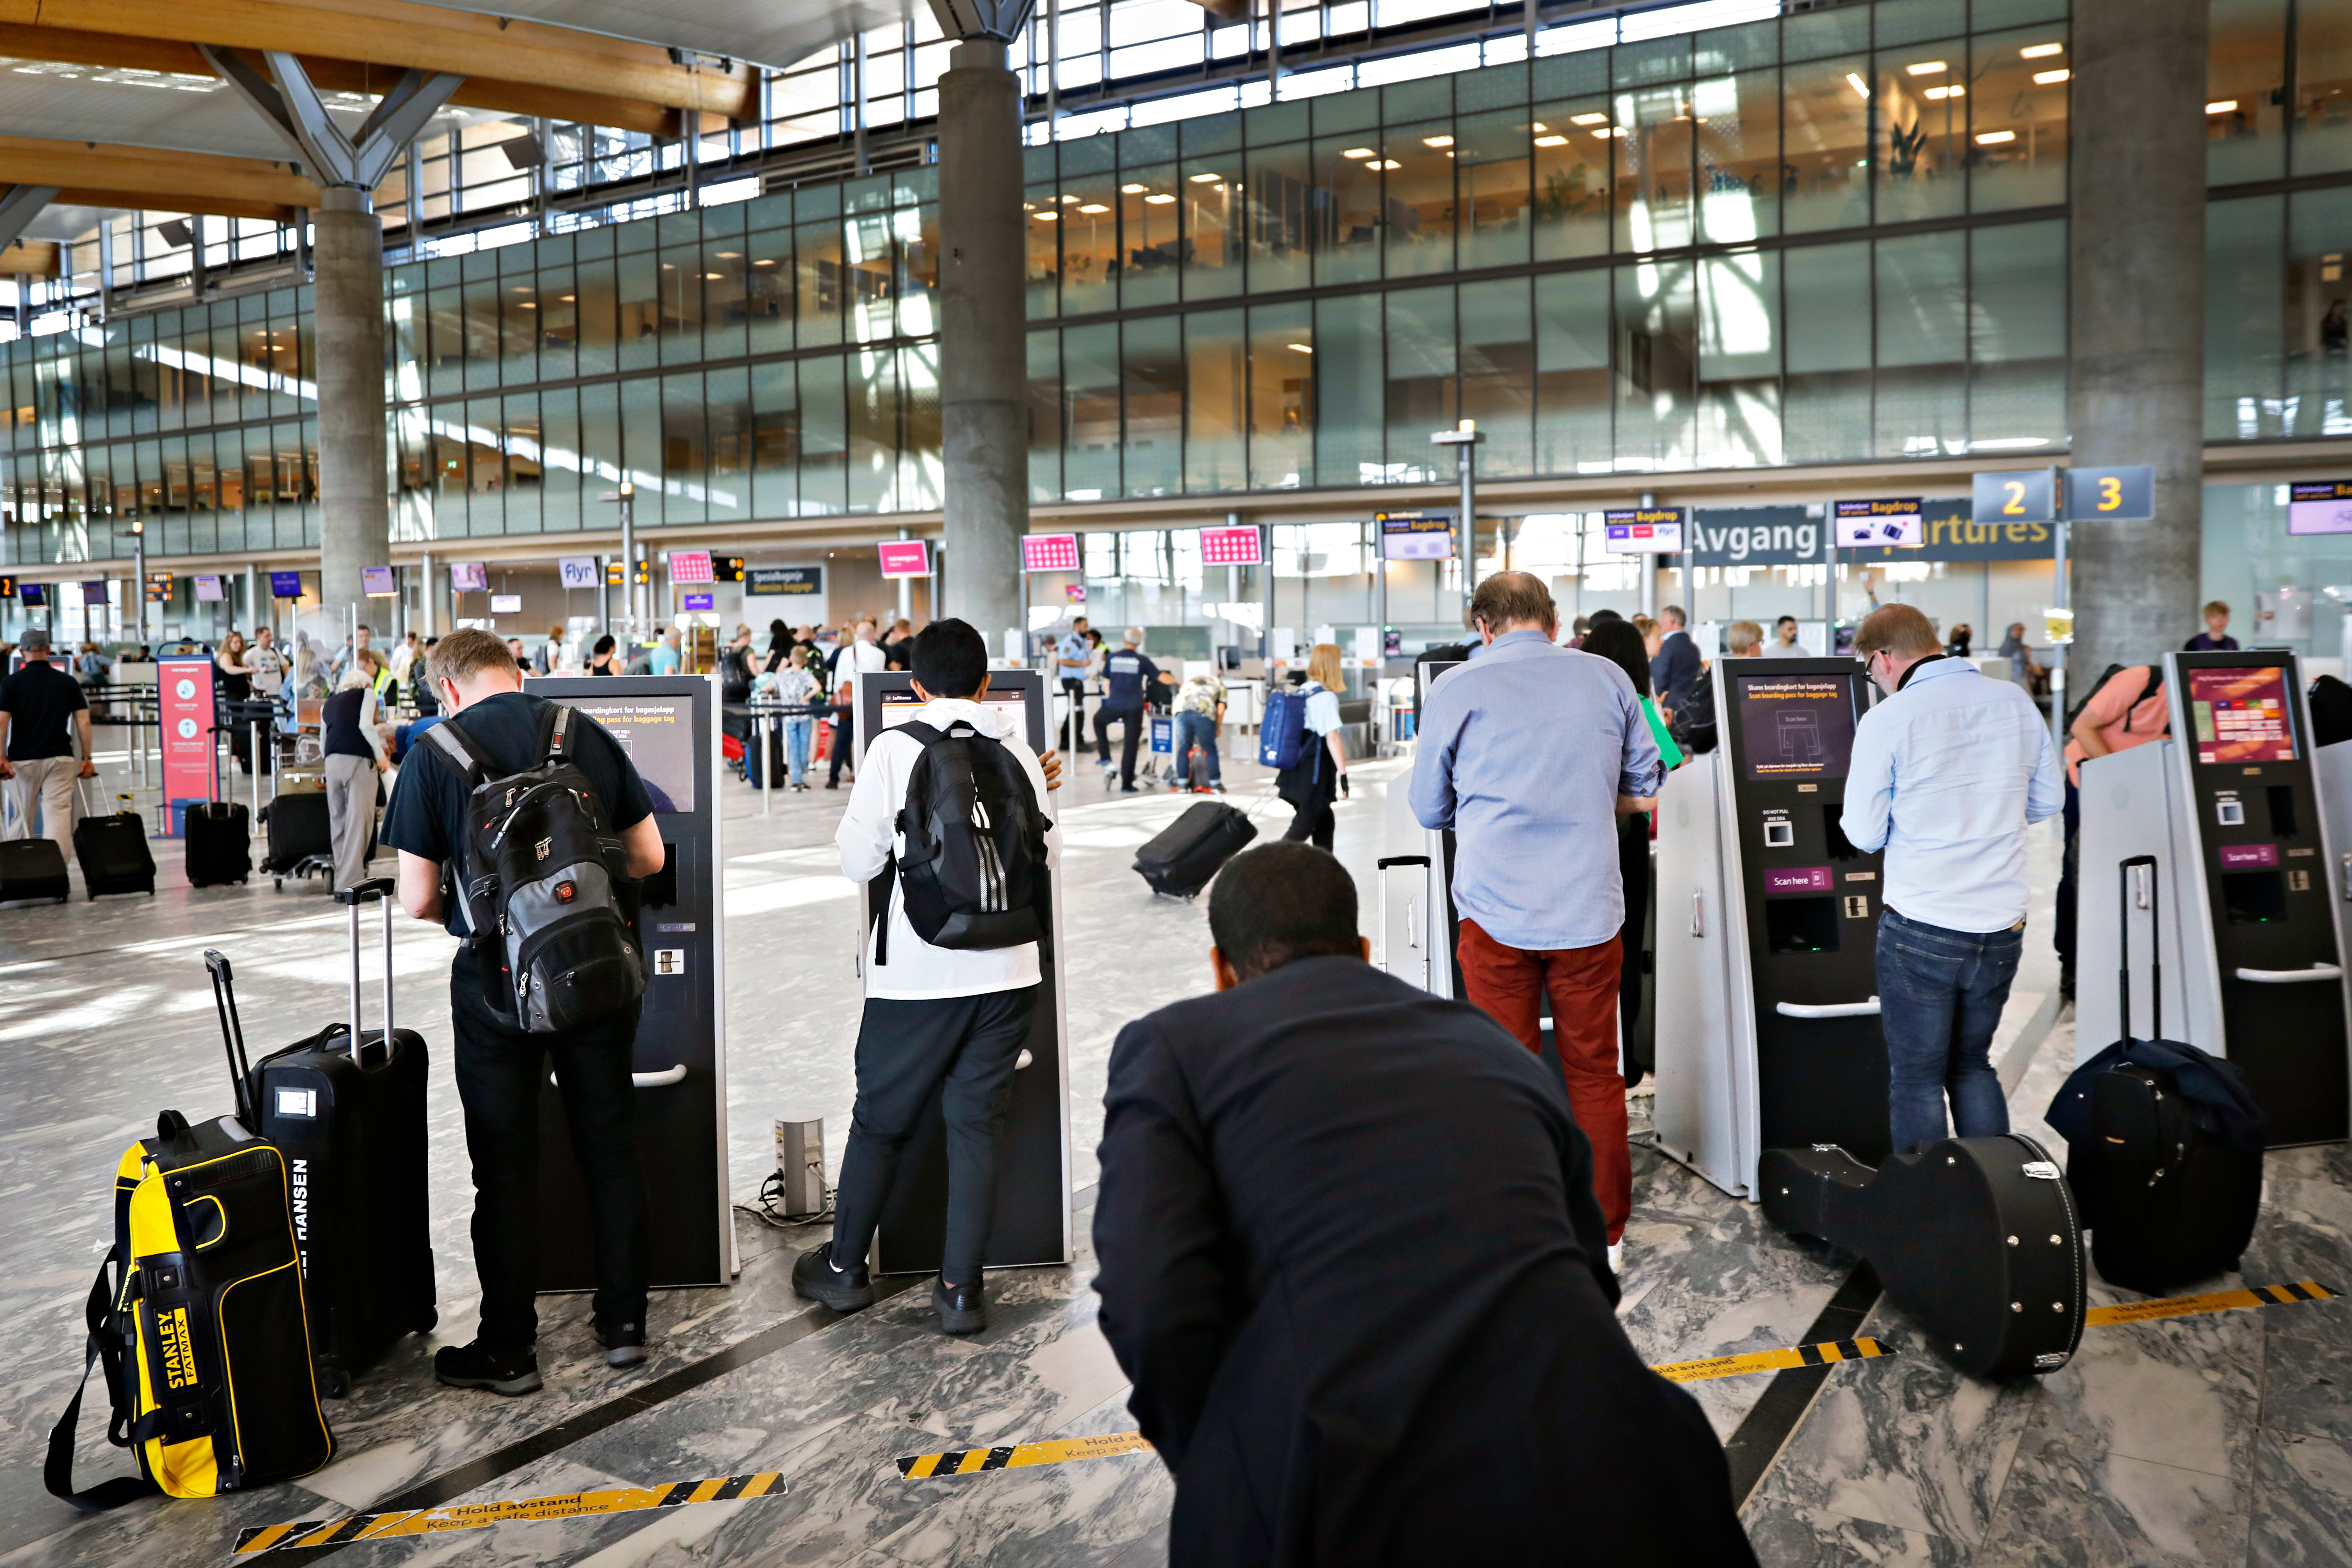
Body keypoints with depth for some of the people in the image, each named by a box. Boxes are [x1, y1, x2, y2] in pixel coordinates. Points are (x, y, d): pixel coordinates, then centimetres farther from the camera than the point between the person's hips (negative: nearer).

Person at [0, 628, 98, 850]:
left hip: (22, 759, 0)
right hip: (60, 758, 0)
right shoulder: (69, 682, 3)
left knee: (21, 819, 13)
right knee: (59, 816, -6)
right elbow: (84, 723, 0)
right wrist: (87, 759, 6)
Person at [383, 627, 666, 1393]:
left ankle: (507, 1350, 20)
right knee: (609, 1147, 15)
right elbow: (649, 857, 5)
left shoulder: (436, 754, -6)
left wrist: (468, 912, 14)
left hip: (499, 978, -3)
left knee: (506, 1169, 9)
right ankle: (623, 1323, 25)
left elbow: (417, 898, -7)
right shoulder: (587, 734, 2)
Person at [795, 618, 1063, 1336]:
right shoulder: (1017, 748, 2)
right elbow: (1047, 852, 10)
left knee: (879, 1121, 13)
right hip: (1004, 968, 2)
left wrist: (862, 807, 13)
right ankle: (960, 1288, 11)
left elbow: (859, 861, -5)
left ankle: (844, 1267, 28)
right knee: (978, 1123, 8)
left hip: (917, 973, -2)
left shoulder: (893, 748, -6)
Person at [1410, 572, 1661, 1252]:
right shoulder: (1607, 679, 3)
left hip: (1498, 911, -2)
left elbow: (1429, 809, 7)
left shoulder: (1455, 689, -3)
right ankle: (1605, 1223, 24)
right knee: (1595, 1073, 12)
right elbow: (1645, 794, 12)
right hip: (1588, 909, 2)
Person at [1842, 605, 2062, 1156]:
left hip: (1921, 930, -5)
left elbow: (1865, 835, -7)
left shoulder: (1887, 720, -12)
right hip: (2001, 926, 5)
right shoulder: (2015, 702, 3)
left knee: (1917, 1080, 8)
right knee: (1973, 1064, 21)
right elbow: (2047, 802, 12)